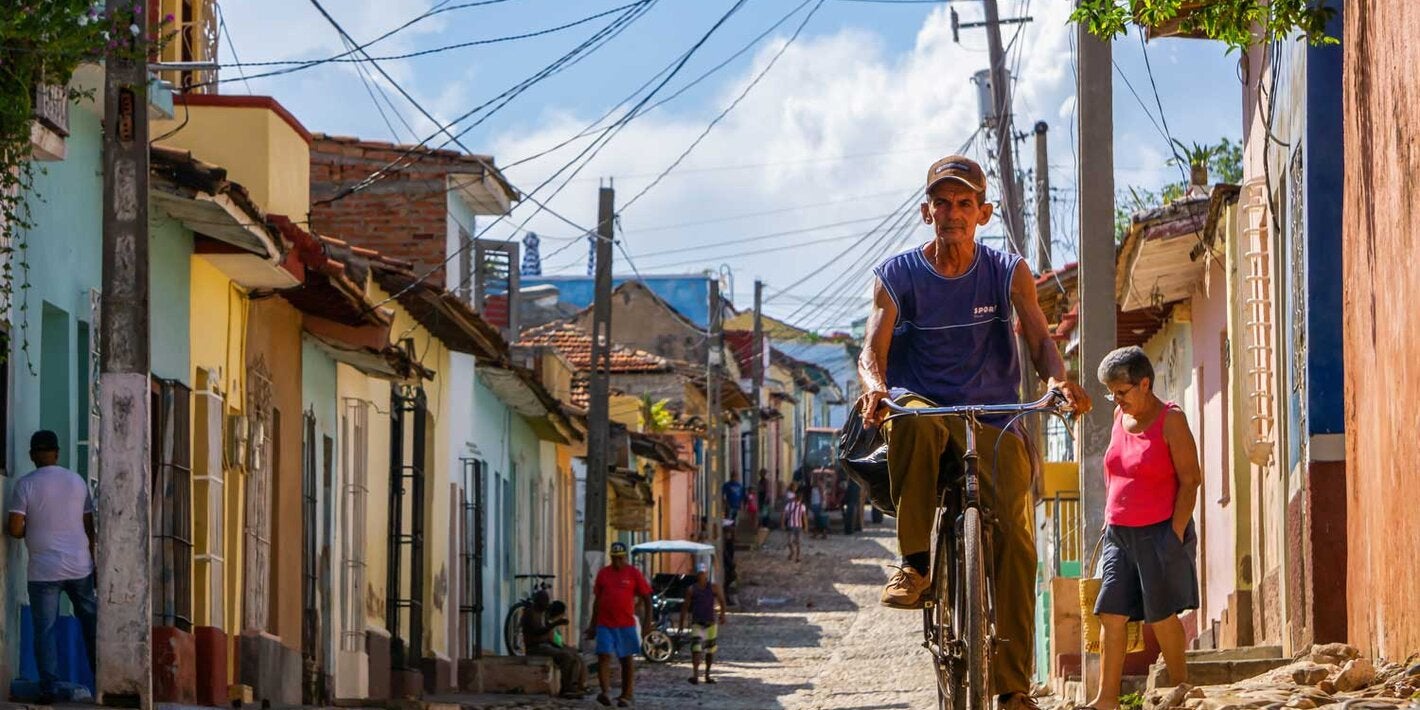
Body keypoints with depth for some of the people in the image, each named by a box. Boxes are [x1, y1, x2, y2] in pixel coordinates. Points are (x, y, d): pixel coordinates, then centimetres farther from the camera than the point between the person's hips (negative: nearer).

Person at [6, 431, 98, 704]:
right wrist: (94, 563, 16)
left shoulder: (25, 485, -7)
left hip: (43, 571, -3)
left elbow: (15, 529, -12)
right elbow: (90, 528, 6)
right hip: (80, 567, 3)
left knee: (45, 630, 1)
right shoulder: (77, 481, 4)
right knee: (91, 622, 17)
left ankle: (49, 689, -3)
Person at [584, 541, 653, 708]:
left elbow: (646, 597, 4)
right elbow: (597, 600, 15)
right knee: (603, 656, -12)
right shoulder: (603, 574, 9)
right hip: (604, 624, 1)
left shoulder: (633, 573, 2)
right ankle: (605, 692, -19)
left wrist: (648, 618, -4)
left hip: (626, 625, -1)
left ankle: (626, 696, 13)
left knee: (627, 660, 6)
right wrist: (593, 625, 15)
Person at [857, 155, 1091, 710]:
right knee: (913, 418, -40)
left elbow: (1039, 338, -4)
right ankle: (916, 562, -27)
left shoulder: (1008, 273, 6)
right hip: (924, 411, -1)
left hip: (992, 421, 1)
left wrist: (1058, 378, -28)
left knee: (1014, 533, -18)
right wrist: (875, 387, -32)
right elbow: (873, 349, -8)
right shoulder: (897, 276, 3)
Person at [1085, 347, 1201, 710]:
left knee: (1161, 615, -1)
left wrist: (1175, 534, -16)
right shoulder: (1120, 417, 11)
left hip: (1159, 531, -6)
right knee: (1110, 614, -2)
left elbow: (1190, 480, -11)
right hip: (1120, 532, 6)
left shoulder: (1170, 420, -8)